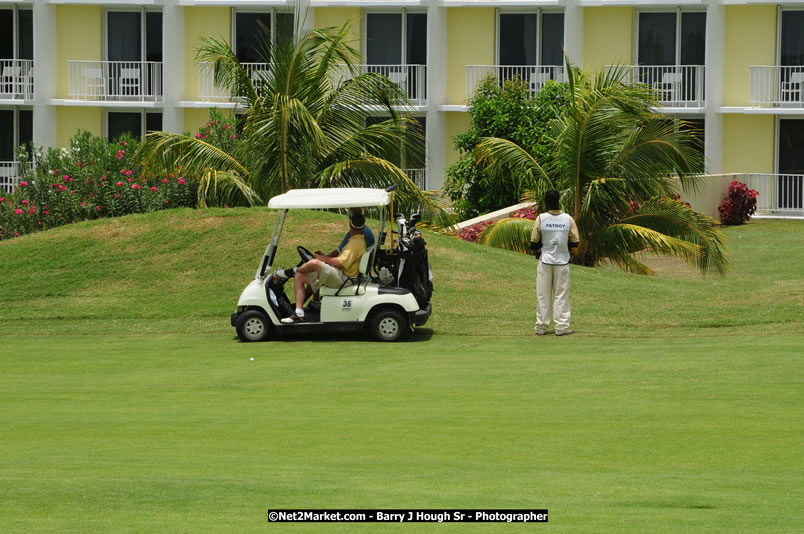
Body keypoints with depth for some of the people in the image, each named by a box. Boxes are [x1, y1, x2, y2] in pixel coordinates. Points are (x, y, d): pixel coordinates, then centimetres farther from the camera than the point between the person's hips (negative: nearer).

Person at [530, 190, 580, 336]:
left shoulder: (540, 219, -9)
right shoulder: (568, 219, -6)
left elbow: (534, 244, -5)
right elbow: (575, 242, -2)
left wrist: (537, 248, 17)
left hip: (545, 262, 0)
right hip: (562, 262, 0)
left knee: (543, 295, 8)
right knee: (561, 295, 6)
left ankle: (541, 327, 10)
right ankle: (561, 327, 4)